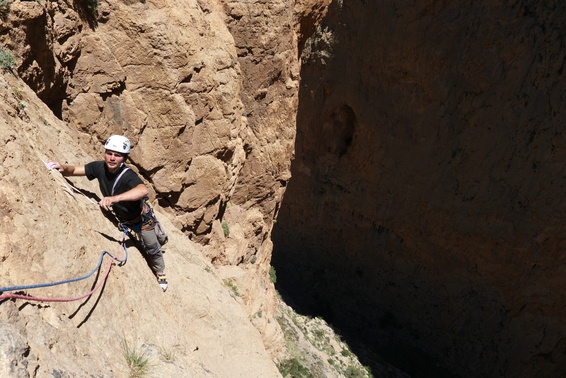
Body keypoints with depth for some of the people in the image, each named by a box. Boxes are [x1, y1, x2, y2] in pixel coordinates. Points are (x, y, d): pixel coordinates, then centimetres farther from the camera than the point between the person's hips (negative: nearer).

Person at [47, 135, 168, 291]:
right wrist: (62, 168, -37)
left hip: (141, 217, -6)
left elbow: (143, 190, -61)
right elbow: (74, 170, -14)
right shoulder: (99, 167, -24)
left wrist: (114, 198, -72)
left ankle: (160, 273, 38)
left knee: (152, 248, 10)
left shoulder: (128, 176, -40)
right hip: (122, 217, 6)